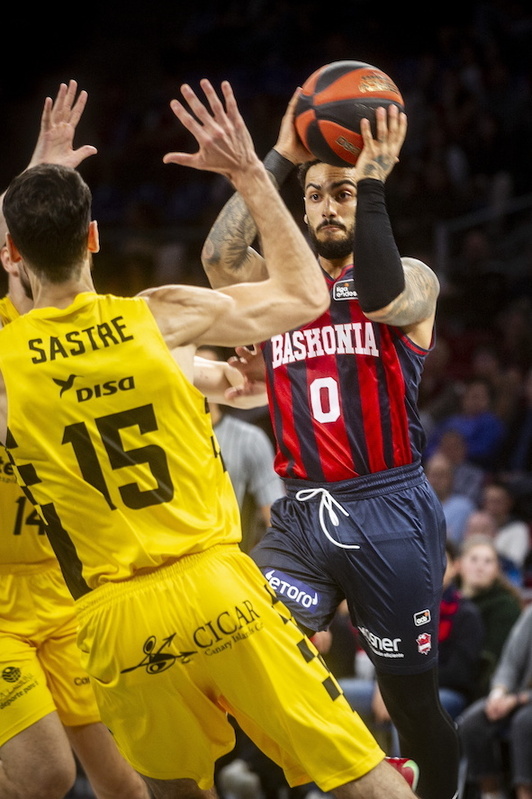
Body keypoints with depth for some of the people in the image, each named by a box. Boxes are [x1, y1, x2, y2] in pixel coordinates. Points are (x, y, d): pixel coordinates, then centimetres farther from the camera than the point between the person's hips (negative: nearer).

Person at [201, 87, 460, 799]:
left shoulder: (413, 278, 5)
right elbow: (220, 259, -8)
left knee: (413, 700, 4)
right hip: (301, 517, 3)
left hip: (389, 514, -3)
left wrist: (372, 180, -20)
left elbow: (383, 298, -21)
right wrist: (279, 161, -9)